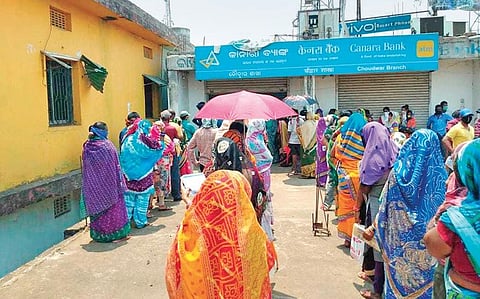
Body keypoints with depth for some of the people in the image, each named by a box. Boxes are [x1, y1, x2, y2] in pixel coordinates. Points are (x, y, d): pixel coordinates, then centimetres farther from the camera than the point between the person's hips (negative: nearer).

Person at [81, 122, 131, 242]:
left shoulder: (87, 147, -2)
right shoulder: (107, 145, -13)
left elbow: (85, 168, 4)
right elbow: (116, 166, -9)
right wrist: (120, 182, -3)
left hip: (93, 185, 4)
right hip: (109, 183, -4)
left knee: (96, 204, 13)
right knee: (113, 205, 8)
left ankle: (98, 234, 21)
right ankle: (117, 232, 16)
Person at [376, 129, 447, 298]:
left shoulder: (400, 171, -13)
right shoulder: (440, 174, -10)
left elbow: (386, 206, -7)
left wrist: (375, 226, 6)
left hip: (401, 238, -1)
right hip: (429, 239, 1)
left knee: (399, 271, 15)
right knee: (424, 273, 16)